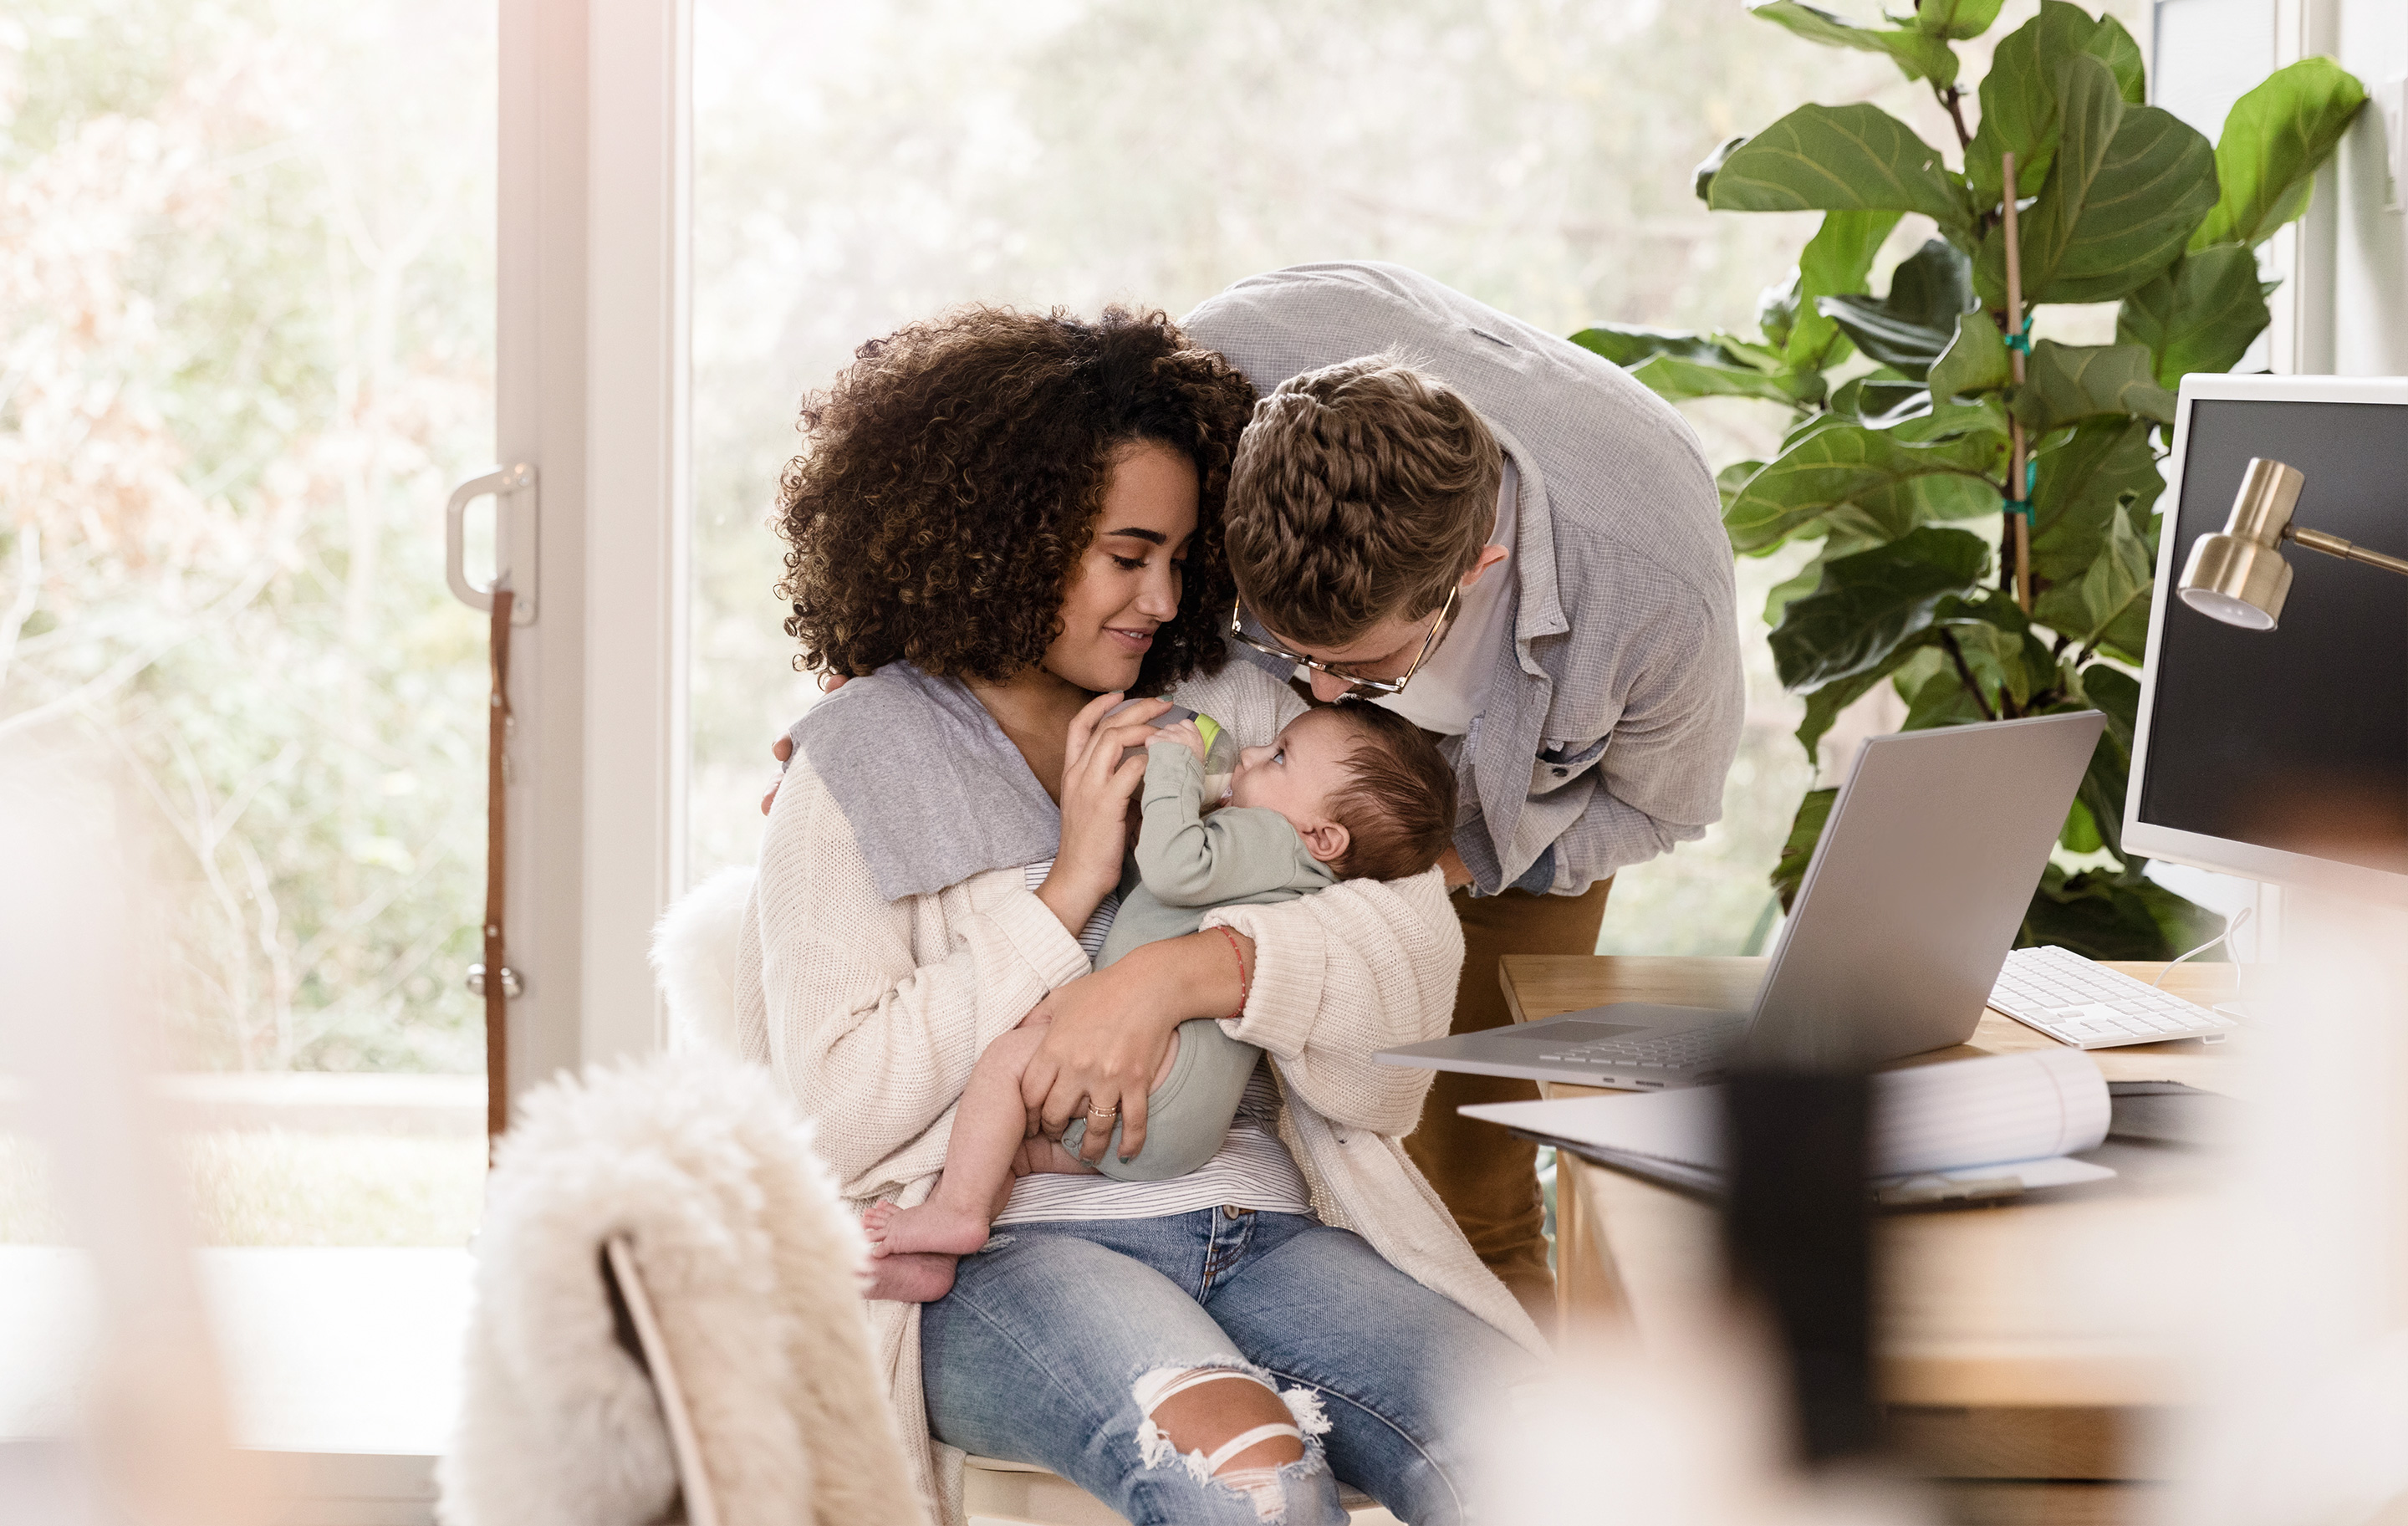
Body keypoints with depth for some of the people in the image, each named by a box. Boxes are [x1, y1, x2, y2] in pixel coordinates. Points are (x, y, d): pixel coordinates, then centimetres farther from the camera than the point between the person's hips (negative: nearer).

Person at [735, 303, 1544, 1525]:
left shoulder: (1233, 715, 16)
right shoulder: (859, 773, 6)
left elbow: (1416, 942, 1)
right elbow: (835, 1115, -4)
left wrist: (1178, 973, -15)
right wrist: (1068, 890, -6)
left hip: (1257, 1224, 3)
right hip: (1005, 1251, -3)